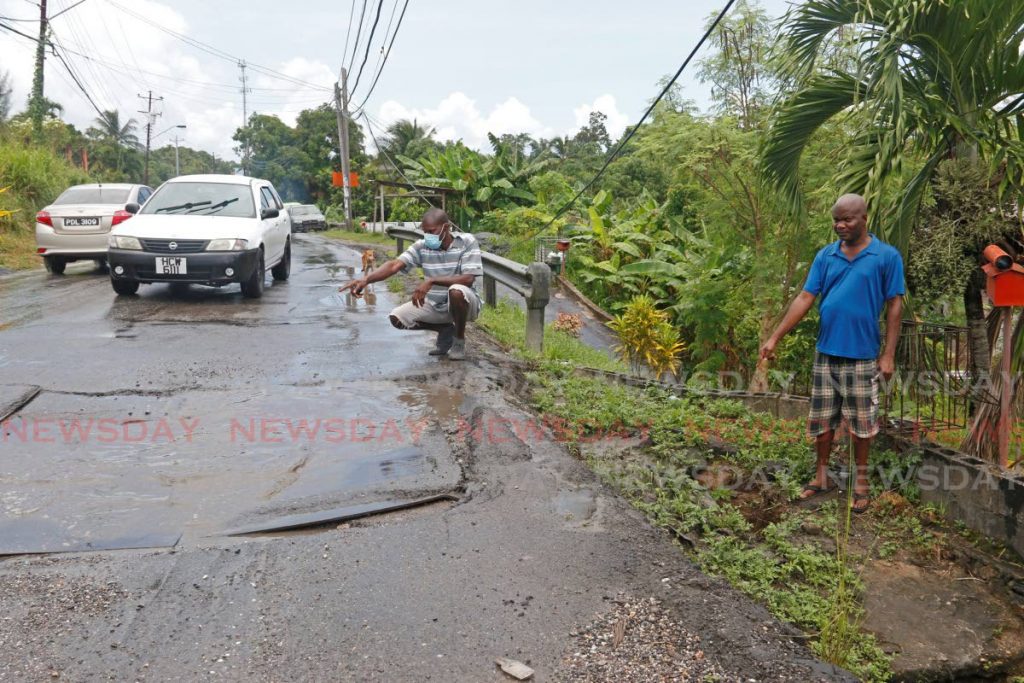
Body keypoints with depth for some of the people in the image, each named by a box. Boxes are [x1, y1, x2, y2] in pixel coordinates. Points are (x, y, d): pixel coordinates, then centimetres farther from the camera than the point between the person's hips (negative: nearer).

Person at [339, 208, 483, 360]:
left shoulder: (467, 242, -18)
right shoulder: (421, 246, -7)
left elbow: (468, 279, -29)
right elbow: (395, 265, -19)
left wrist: (431, 281, -37)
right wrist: (366, 279, -37)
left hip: (463, 303, -5)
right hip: (434, 304, 5)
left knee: (457, 291, -39)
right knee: (397, 318, -10)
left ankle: (459, 340, -9)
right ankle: (445, 330, 12)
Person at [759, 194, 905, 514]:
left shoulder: (887, 256, -6)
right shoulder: (825, 256, 3)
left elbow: (894, 306, -5)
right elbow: (804, 299, 1)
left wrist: (888, 355, -8)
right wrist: (775, 337, -4)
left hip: (862, 356, -3)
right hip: (826, 353, 3)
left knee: (860, 422, 8)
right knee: (822, 419, 11)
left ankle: (861, 481, 24)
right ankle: (821, 476, 26)